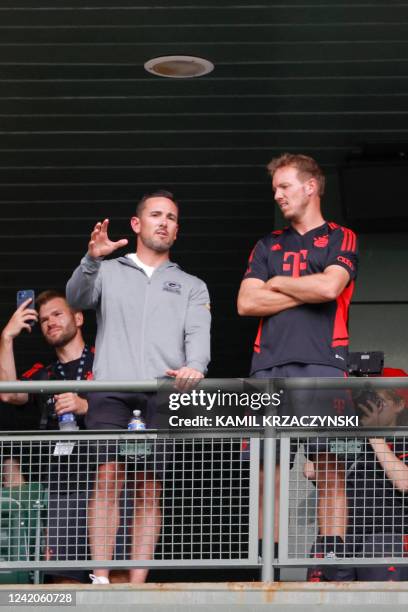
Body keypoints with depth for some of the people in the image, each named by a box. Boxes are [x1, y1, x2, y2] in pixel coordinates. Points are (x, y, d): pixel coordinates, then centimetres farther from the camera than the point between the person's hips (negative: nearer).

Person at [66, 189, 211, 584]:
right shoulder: (109, 272, 20)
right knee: (107, 476, -15)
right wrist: (92, 260, -19)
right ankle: (100, 579, -19)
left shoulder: (192, 286, 22)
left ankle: (137, 584, -6)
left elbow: (198, 333, 6)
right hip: (111, 387, -1)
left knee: (150, 488, -4)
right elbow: (76, 298, 1)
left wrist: (195, 366, -17)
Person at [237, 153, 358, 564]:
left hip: (321, 364, -4)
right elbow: (246, 302, 10)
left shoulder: (341, 238, 11)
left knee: (329, 469, -10)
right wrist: (307, 292, 2)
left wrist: (277, 283, 6)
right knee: (270, 472, -1)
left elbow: (329, 286, -8)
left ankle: (332, 557, -10)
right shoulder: (268, 245, 23)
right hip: (269, 366, 4)